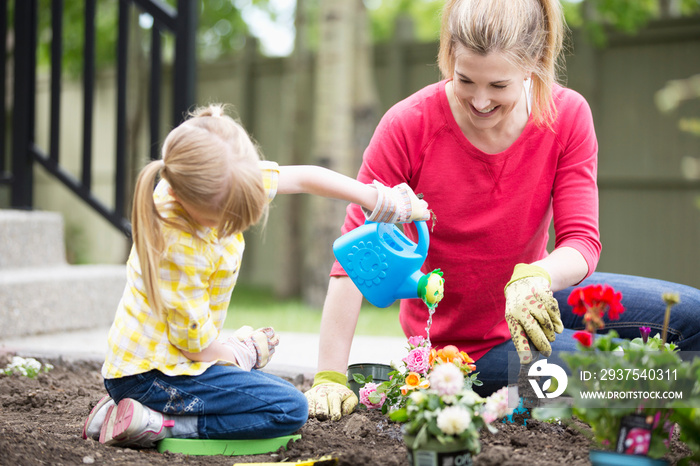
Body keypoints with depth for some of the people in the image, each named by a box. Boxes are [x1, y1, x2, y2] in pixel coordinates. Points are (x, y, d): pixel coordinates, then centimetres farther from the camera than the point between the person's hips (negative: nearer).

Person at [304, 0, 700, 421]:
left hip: (529, 302, 4)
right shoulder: (408, 125, -21)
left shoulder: (568, 116, -13)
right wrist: (331, 377, -24)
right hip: (464, 344, -4)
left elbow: (581, 241, -17)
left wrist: (534, 278, -42)